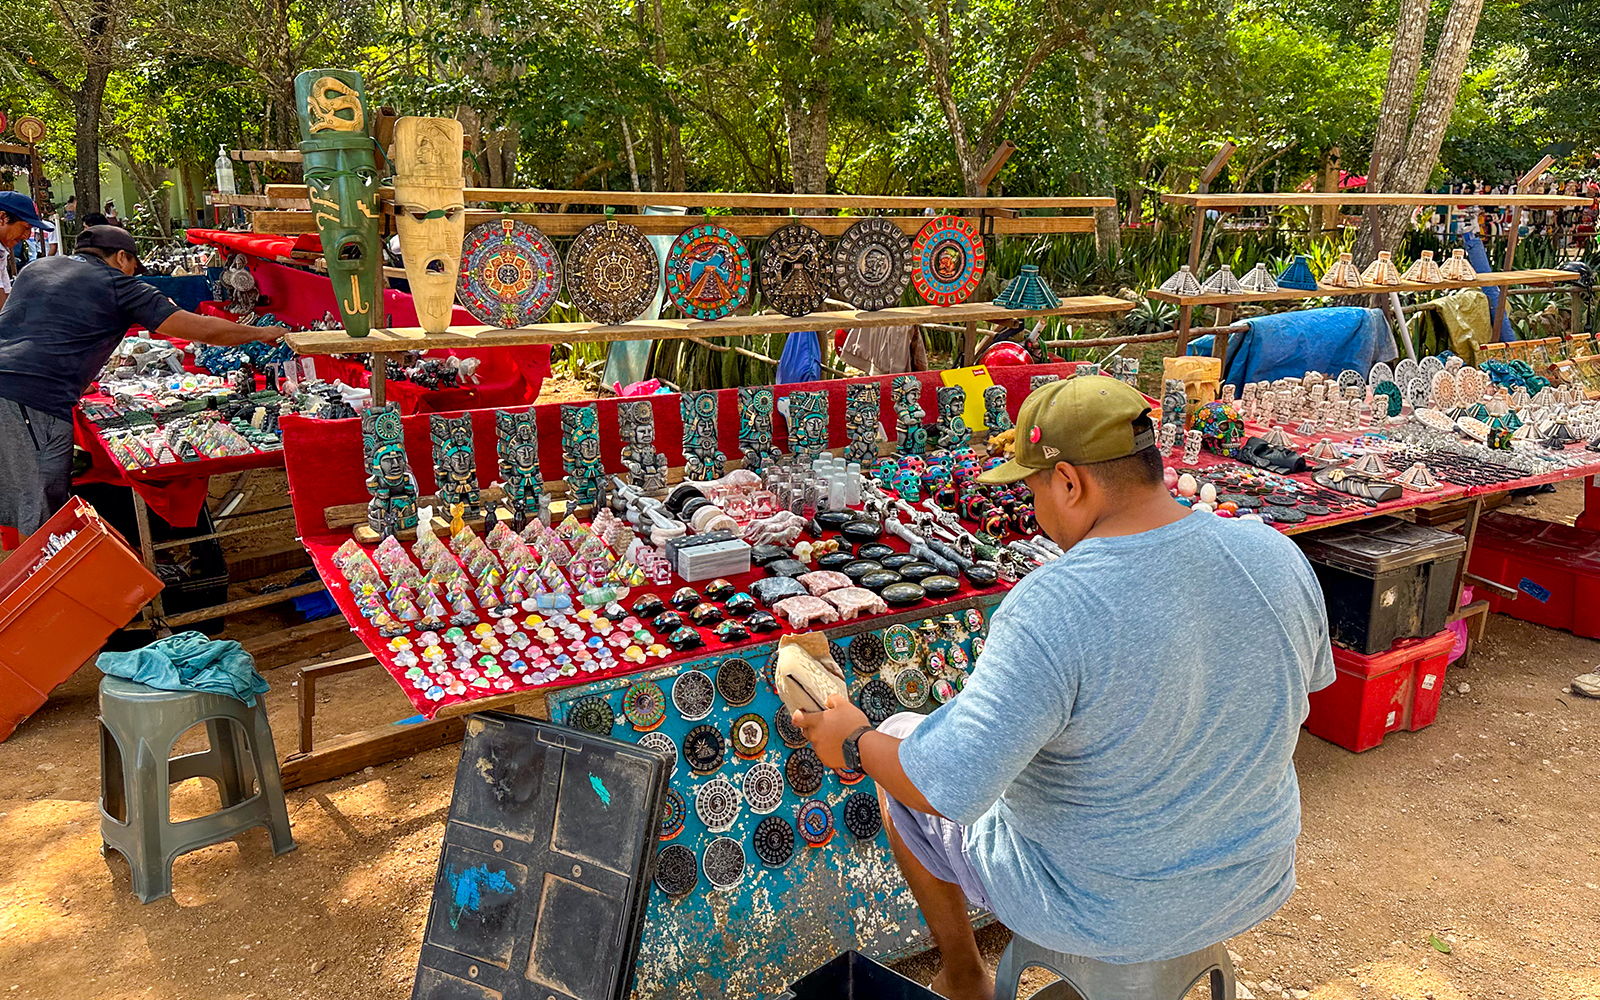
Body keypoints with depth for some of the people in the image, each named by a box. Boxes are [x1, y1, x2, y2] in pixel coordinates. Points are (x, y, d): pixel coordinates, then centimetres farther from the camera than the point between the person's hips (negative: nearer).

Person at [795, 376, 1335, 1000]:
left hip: (1103, 908, -6)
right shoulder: (1277, 556, -13)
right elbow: (1310, 678, 7)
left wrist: (855, 745, -12)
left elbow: (951, 787, -32)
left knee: (897, 743, 15)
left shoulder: (1049, 610, -33)